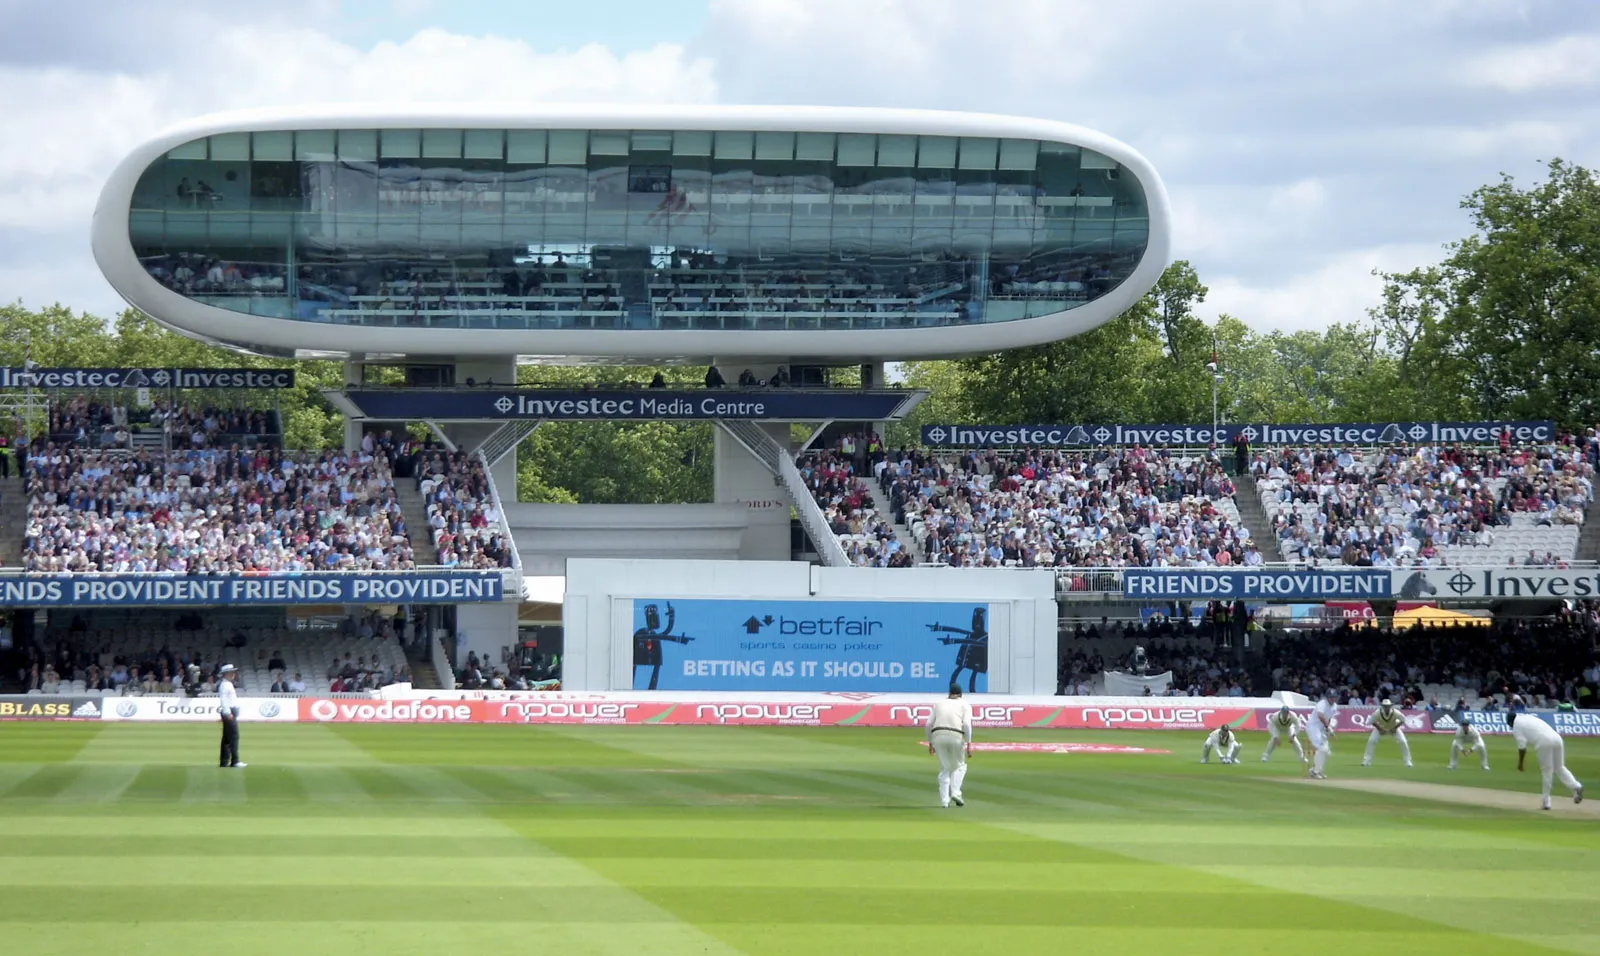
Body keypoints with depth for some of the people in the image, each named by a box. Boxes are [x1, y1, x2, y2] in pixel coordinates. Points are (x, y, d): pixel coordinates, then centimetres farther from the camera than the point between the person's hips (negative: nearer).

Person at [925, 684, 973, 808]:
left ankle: (944, 800, 4)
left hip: (938, 736, 3)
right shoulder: (965, 705, 11)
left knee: (945, 768, 14)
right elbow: (967, 724, -5)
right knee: (959, 766, 18)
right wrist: (969, 745, -7)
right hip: (956, 737, -3)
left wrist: (930, 743, 21)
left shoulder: (939, 704, 21)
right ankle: (955, 793, -2)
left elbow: (929, 724, 14)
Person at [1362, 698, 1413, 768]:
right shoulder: (1377, 713, -32)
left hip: (1394, 728, 0)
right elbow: (1372, 721, -15)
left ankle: (1408, 761, 3)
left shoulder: (1395, 713, -32)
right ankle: (1367, 761, -6)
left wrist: (1395, 728, -22)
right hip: (1381, 728, 0)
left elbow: (1403, 719, -15)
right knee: (1371, 741, -18)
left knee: (1403, 742, -14)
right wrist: (1379, 729, -23)